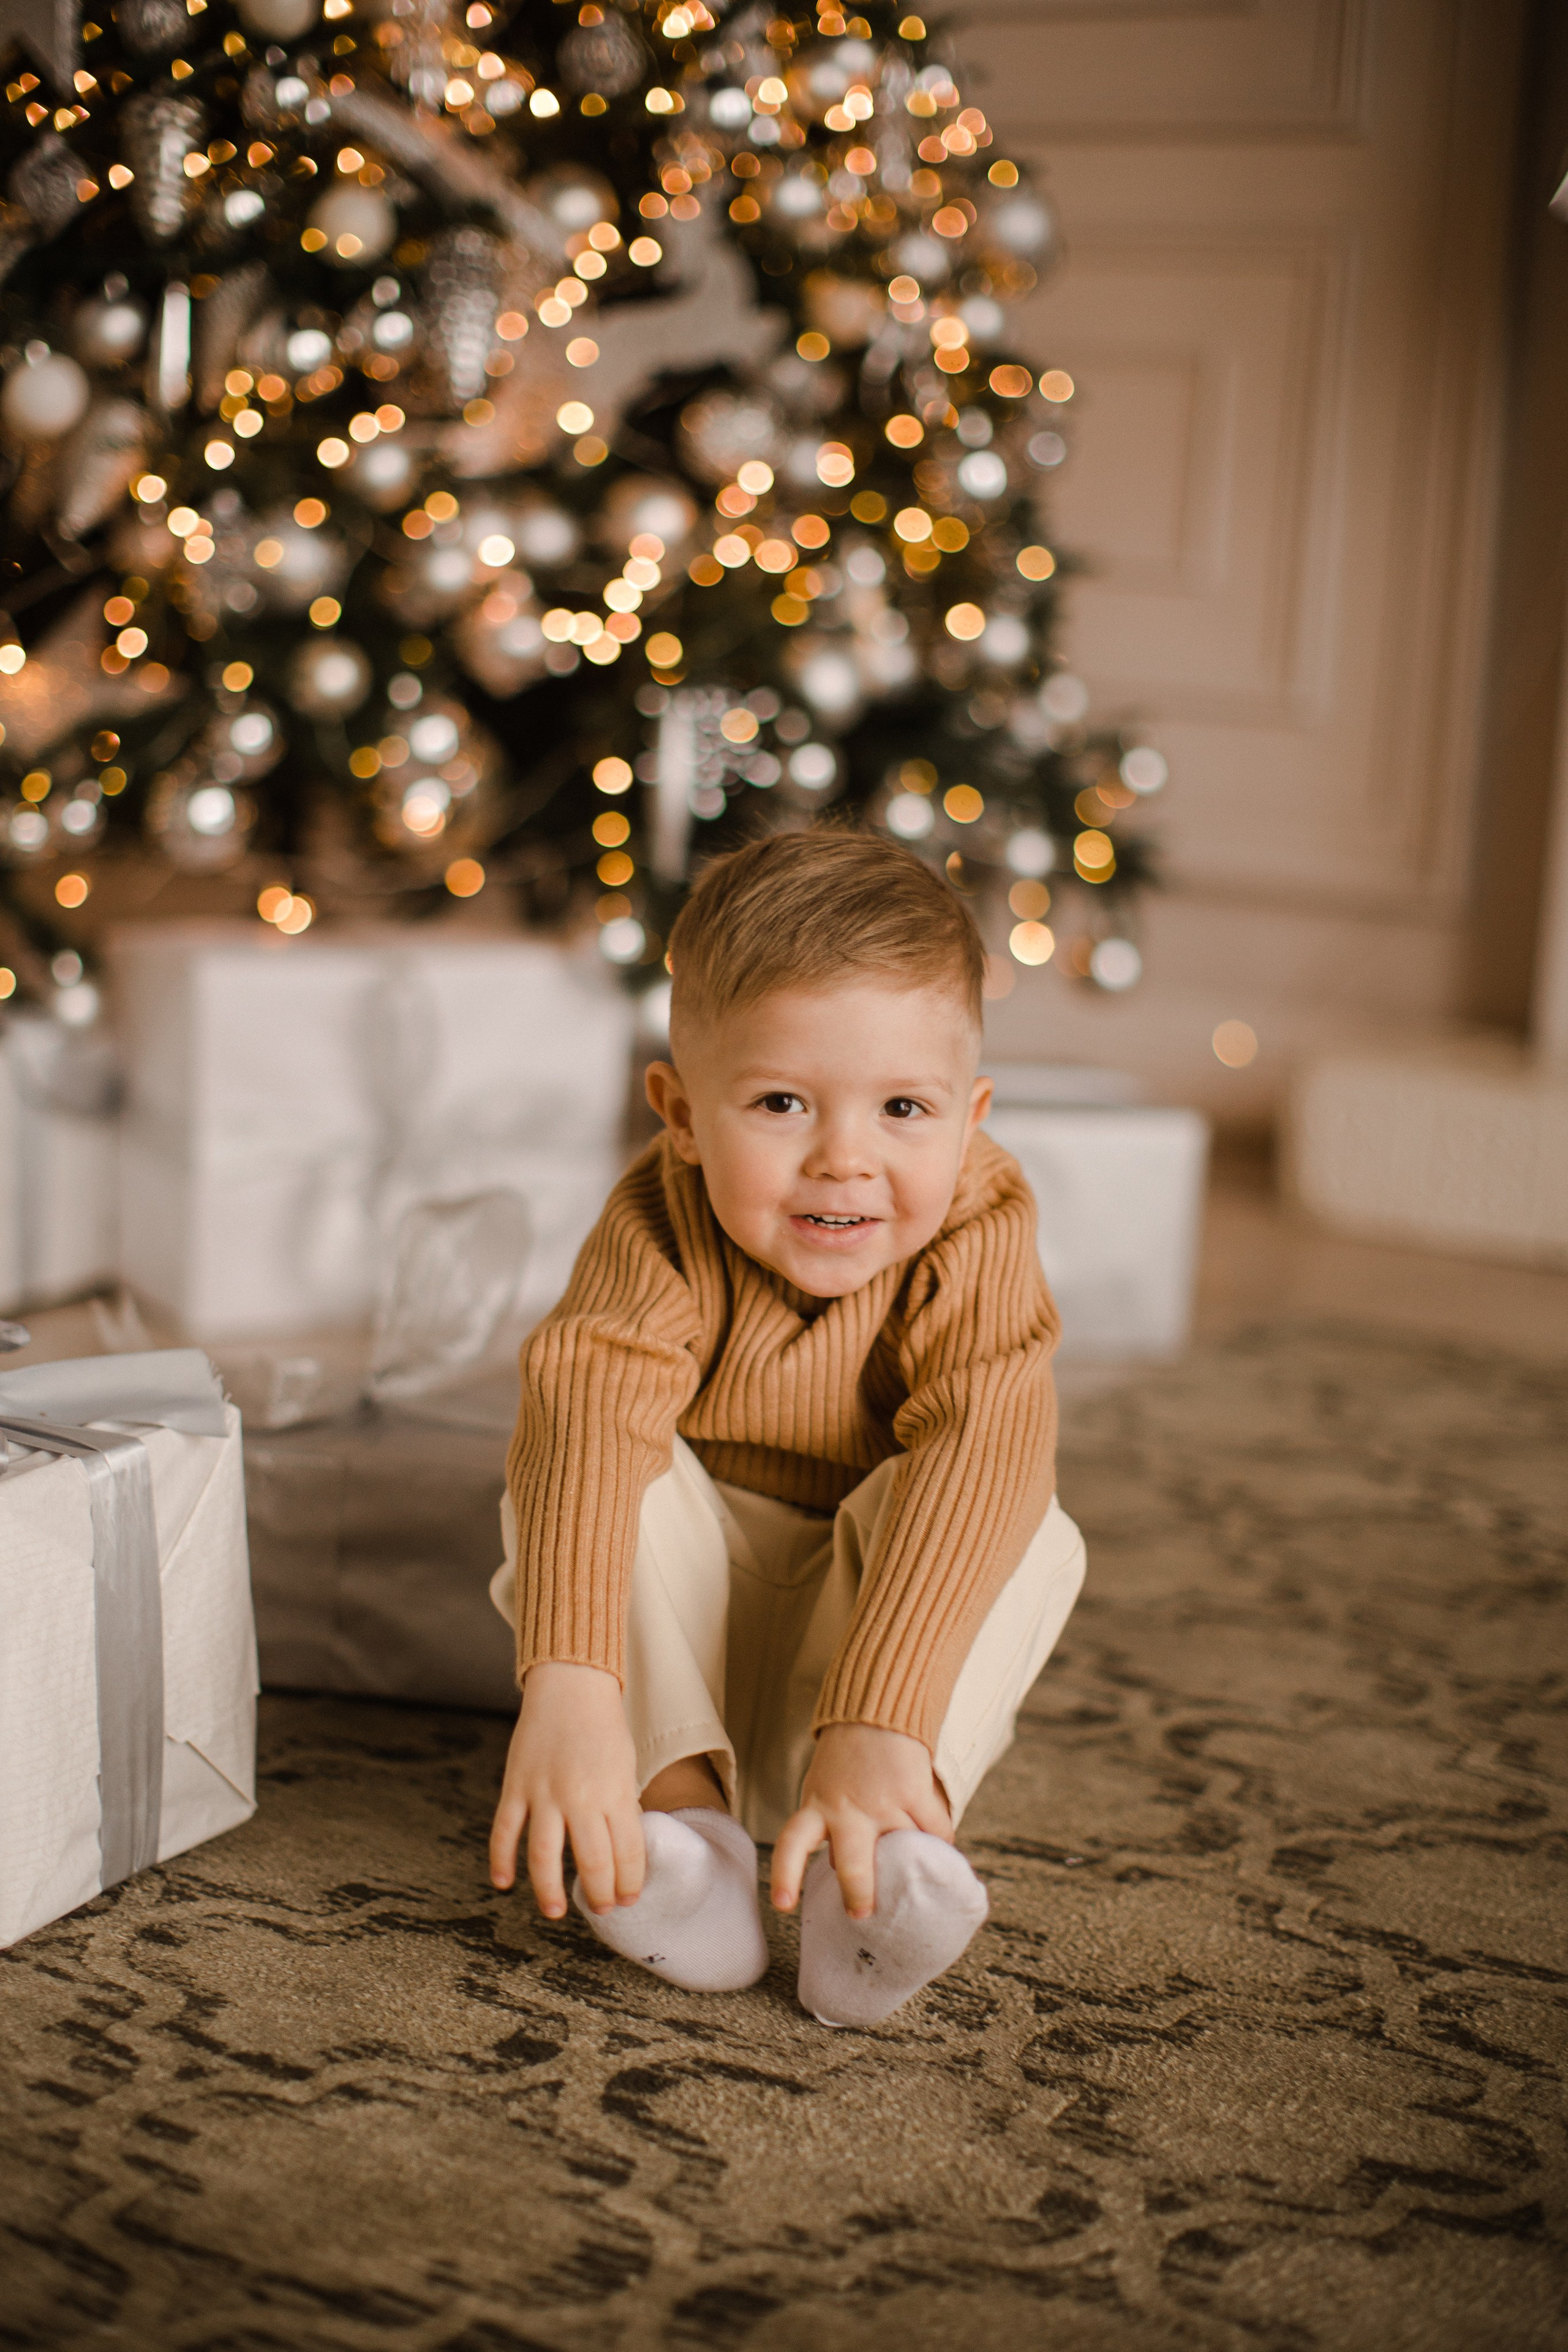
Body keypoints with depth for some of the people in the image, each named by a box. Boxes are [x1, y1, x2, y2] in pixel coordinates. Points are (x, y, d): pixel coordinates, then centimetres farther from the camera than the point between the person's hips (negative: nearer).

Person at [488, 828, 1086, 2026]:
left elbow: (976, 1457, -39)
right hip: (686, 1598, 0)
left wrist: (880, 1720, -53)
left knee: (1023, 1530, -28)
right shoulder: (663, 1228, -24)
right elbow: (587, 1407, -41)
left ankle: (883, 1844, -37)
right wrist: (568, 1681, -57)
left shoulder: (979, 1242, -25)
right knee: (623, 1484, -28)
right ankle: (678, 1801, -34)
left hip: (880, 1596, 0)